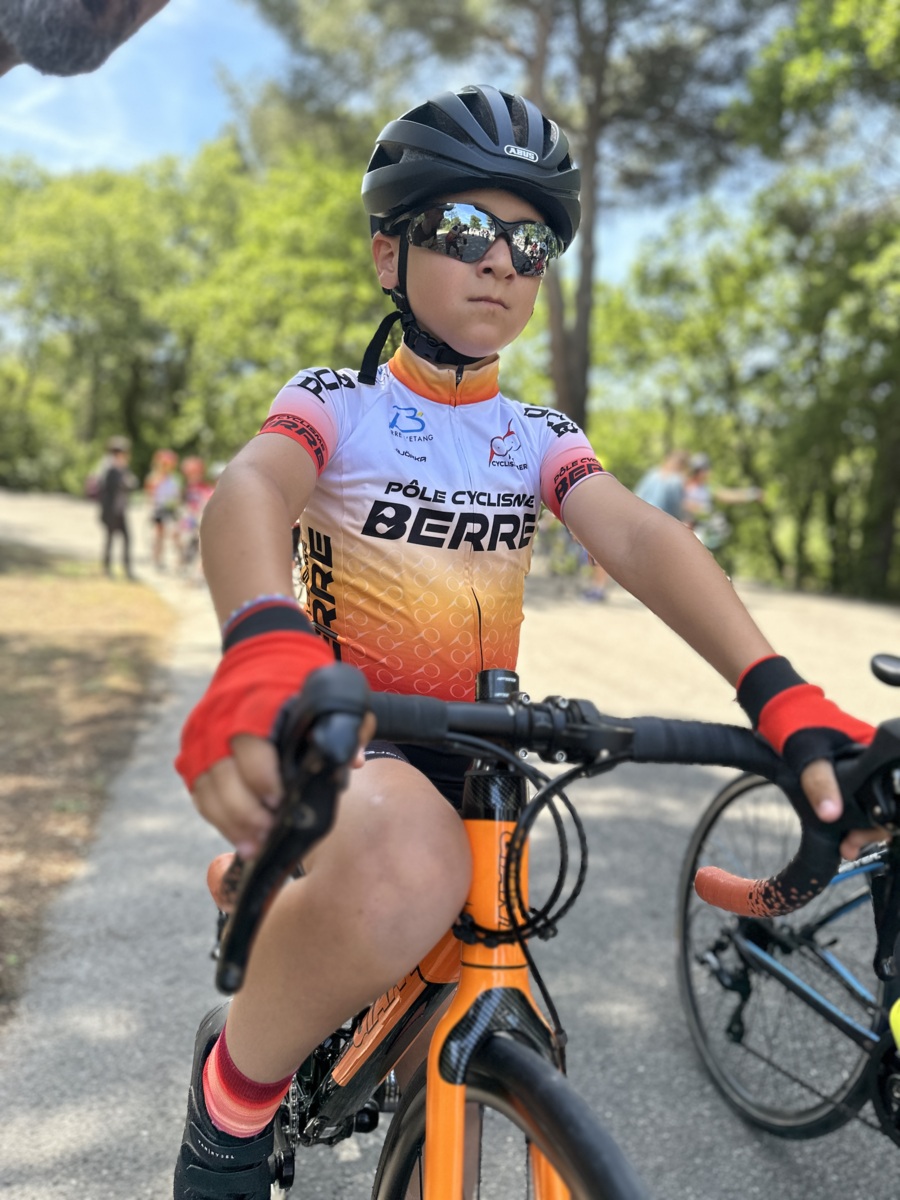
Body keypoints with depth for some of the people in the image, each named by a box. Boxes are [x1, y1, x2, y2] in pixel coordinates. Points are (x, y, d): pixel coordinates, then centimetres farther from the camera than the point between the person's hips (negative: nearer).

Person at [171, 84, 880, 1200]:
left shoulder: (539, 436, 5)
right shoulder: (336, 400, -6)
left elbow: (639, 537, -13)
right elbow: (249, 490, -29)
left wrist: (781, 695, -31)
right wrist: (263, 647, -54)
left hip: (470, 757, 5)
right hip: (336, 739, -5)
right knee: (405, 862, -41)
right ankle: (235, 1093, -13)